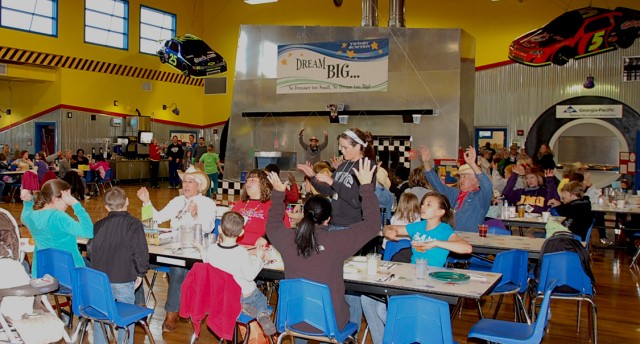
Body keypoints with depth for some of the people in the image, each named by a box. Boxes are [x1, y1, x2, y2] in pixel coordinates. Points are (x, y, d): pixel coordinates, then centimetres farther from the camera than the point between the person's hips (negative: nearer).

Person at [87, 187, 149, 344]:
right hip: (123, 280, -4)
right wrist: (140, 273, 2)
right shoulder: (134, 224, -9)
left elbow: (90, 251, 10)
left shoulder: (98, 225, 4)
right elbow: (140, 252, -12)